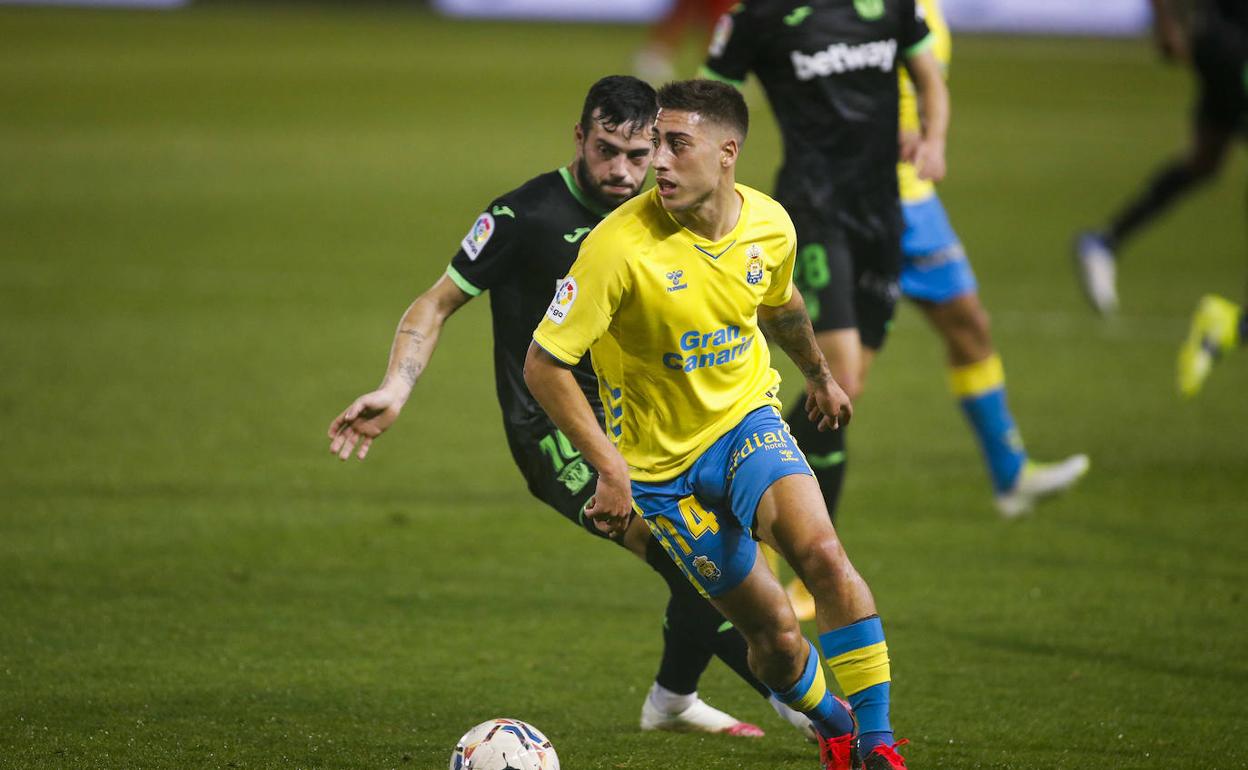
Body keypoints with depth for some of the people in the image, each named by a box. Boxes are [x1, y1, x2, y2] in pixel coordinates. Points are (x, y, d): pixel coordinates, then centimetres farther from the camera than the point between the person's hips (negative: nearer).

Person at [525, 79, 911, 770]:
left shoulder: (768, 226, -9)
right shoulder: (621, 245, -24)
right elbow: (543, 366, -20)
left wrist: (819, 375, 33)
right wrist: (610, 468, -25)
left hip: (746, 419, 2)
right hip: (660, 462, -2)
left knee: (823, 554, -26)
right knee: (774, 635, -2)